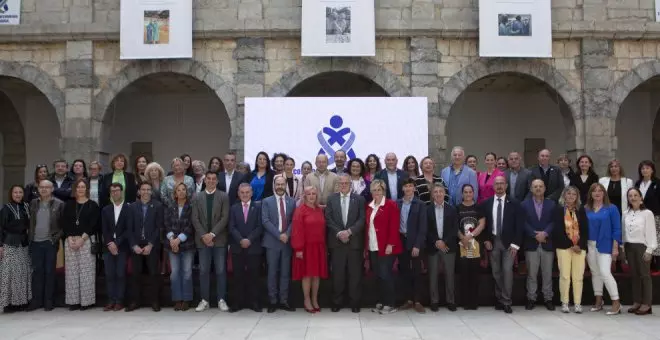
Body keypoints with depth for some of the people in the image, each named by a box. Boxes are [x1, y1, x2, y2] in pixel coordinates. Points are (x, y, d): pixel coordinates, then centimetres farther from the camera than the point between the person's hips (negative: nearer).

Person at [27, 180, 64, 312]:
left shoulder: (59, 204, -3)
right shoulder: (33, 203, 9)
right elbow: (30, 222, 15)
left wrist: (57, 237, -8)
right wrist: (29, 237, 7)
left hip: (50, 243, -3)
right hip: (35, 243, 3)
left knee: (49, 272, 2)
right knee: (37, 271, 7)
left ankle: (48, 302, 9)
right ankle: (36, 301, 14)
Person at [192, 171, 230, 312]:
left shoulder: (224, 196, 2)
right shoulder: (197, 197, 8)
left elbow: (225, 218, -6)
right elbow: (195, 219, 2)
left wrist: (212, 234, -14)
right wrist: (203, 235, -10)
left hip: (219, 239, -2)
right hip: (202, 239, 2)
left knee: (220, 270, 1)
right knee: (203, 271, 3)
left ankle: (221, 300, 7)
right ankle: (204, 300, 10)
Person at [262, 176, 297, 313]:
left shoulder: (292, 202, 9)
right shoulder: (267, 201, 2)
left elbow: (294, 221, 5)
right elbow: (265, 221, -7)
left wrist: (287, 234, -11)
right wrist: (279, 235, -14)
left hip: (287, 241, 2)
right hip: (272, 241, -2)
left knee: (285, 272, 5)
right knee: (272, 273, 2)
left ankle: (284, 301, 11)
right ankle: (273, 301, 9)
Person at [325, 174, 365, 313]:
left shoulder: (359, 199, 4)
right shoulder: (331, 199, 8)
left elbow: (362, 219, -3)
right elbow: (328, 219, 2)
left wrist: (349, 231, -14)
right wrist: (339, 232, -11)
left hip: (354, 241, -1)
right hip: (337, 241, 1)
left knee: (355, 274, 3)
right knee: (337, 274, 4)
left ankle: (355, 303, 13)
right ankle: (337, 302, 14)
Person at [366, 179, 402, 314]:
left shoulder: (391, 205, -7)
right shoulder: (369, 206, 13)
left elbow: (394, 227, -12)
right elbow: (368, 226, 14)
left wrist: (390, 244, -18)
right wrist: (366, 245, 9)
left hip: (386, 247, -6)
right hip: (373, 247, 6)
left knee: (385, 274, -4)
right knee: (379, 275, 11)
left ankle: (390, 304, 5)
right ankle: (380, 302, 19)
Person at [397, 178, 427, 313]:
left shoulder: (420, 205, -4)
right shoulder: (397, 203, 7)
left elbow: (422, 227, -8)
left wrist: (417, 245, -14)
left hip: (414, 242, -4)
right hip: (401, 241, 4)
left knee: (416, 272, 1)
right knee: (404, 271, 8)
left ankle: (417, 302, 7)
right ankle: (408, 300, 17)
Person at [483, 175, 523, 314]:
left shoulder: (514, 204, 0)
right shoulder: (486, 203, 5)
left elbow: (519, 225, -2)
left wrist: (515, 244, -8)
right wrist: (486, 240, -2)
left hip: (508, 242, -2)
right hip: (493, 241, 2)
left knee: (507, 270, -9)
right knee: (496, 272, 7)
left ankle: (506, 301, -3)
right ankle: (499, 299, 17)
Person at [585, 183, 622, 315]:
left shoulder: (611, 208, -2)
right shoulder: (586, 209, 4)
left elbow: (616, 229, -3)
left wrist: (615, 247, -9)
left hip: (605, 245, -4)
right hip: (590, 245, 4)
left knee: (605, 273, -13)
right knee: (595, 273, 10)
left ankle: (616, 302, -5)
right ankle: (598, 301, 20)